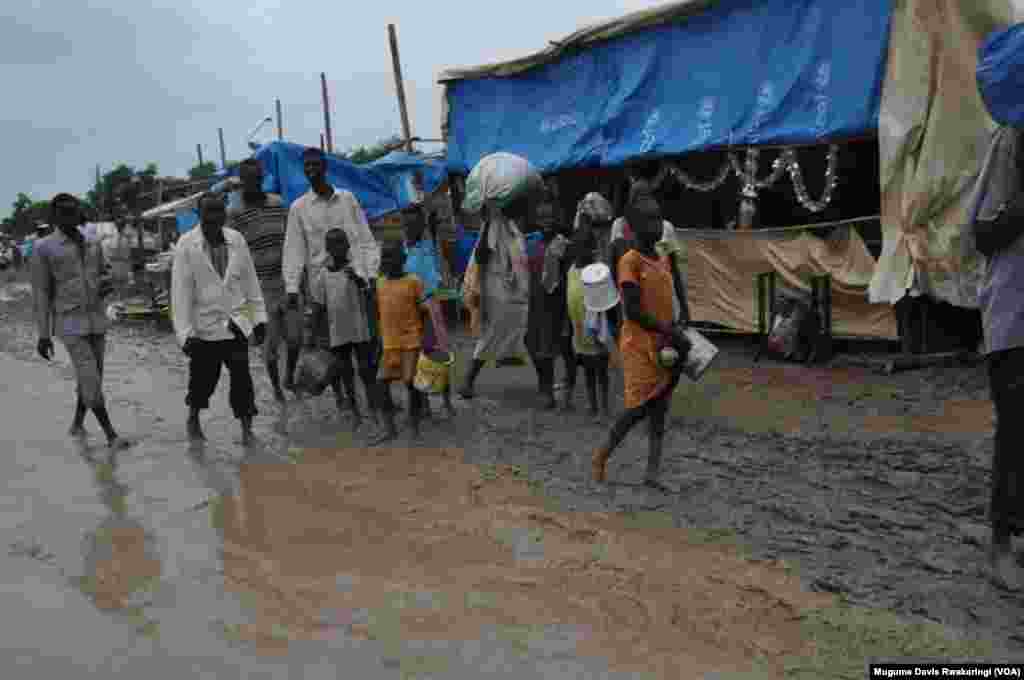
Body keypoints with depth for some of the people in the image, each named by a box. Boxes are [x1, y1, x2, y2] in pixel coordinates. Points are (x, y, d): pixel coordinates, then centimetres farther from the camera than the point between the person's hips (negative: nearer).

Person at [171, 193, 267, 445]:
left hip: (236, 324, 2)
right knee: (202, 378, 11)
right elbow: (181, 291, -10)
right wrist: (185, 332, -14)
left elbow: (250, 281, 6)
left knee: (242, 379, -2)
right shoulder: (187, 245, -9)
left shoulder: (237, 240, 0)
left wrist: (259, 317, 5)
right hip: (204, 327, -2)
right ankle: (193, 419, 38)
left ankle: (247, 428, 11)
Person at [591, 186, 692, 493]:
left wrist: (681, 323, -3)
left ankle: (652, 472, 10)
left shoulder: (665, 259, 11)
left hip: (665, 345, 7)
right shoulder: (630, 261, -12)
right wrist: (671, 332, -18)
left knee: (659, 410, 5)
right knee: (639, 408, -6)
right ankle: (602, 456, 16)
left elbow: (675, 299, 18)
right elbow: (632, 310, -18)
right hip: (640, 345, -7)